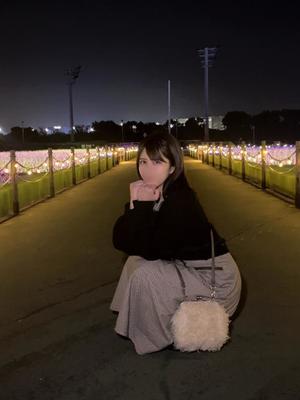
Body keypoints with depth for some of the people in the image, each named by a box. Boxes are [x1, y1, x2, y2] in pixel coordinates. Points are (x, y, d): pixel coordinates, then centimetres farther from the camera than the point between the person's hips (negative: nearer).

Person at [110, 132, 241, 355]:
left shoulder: (181, 200, -26)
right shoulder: (150, 194, -2)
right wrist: (135, 204, -21)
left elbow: (151, 251, -24)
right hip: (186, 266, 9)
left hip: (215, 277, -9)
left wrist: (143, 205, -25)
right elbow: (120, 241, -8)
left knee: (144, 275, -19)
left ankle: (158, 338, 4)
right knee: (135, 261, 7)